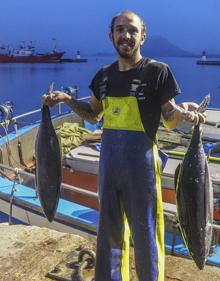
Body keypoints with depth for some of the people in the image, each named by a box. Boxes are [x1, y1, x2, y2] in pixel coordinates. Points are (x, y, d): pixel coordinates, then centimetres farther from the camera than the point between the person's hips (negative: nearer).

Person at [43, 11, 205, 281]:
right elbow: (94, 115, 18)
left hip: (141, 160, -5)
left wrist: (182, 112, -28)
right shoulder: (104, 75, 8)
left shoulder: (157, 71, -6)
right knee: (109, 228, 19)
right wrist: (67, 99, 4)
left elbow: (170, 122, -6)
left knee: (144, 233, 7)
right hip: (108, 159, 5)